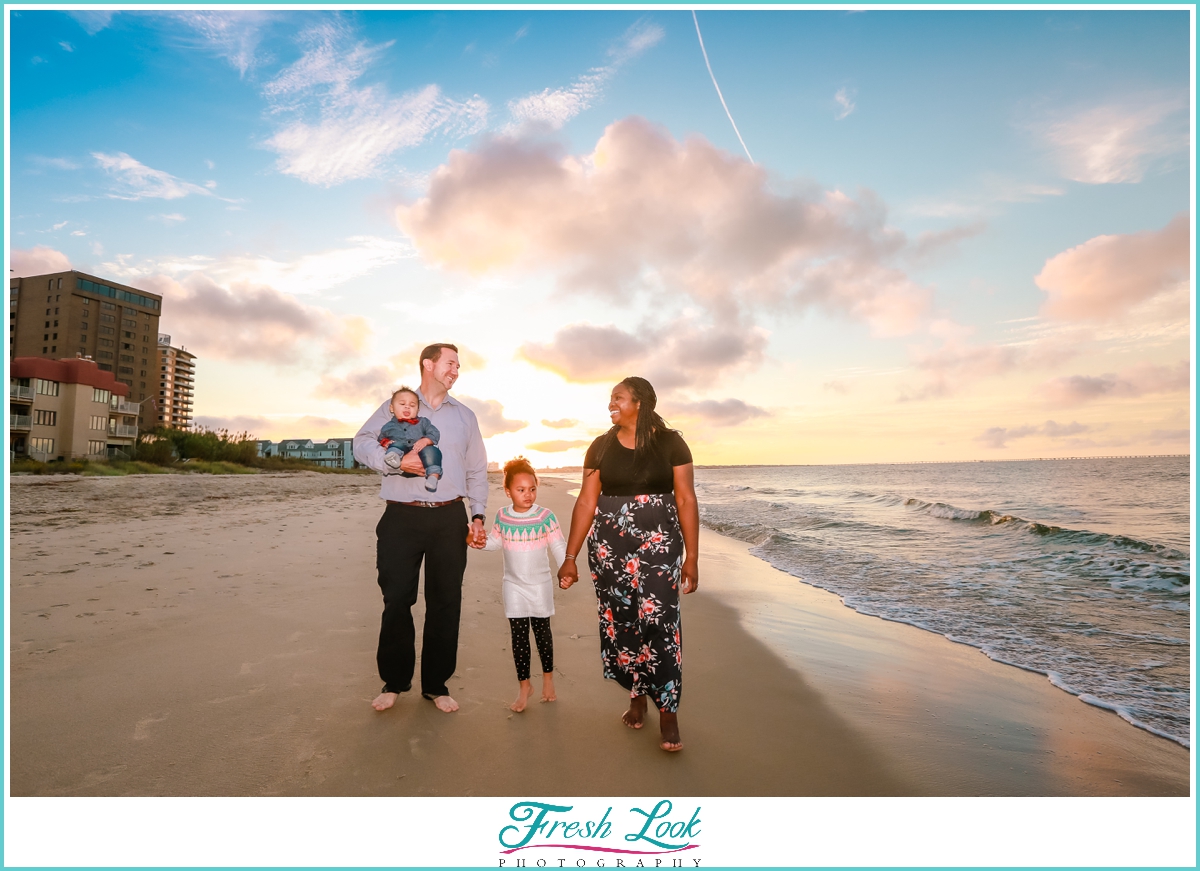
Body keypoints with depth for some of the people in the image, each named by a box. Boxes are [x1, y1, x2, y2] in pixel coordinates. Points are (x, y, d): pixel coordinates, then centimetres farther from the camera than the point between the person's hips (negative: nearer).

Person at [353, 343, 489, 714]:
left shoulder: (465, 416, 16)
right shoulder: (394, 408, 9)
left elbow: (477, 471, 14)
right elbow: (362, 443, -1)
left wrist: (478, 516, 5)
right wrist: (398, 460, -17)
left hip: (450, 518, 2)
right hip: (402, 517, -2)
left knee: (446, 601, 6)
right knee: (397, 600, 2)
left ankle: (436, 684, 22)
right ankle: (394, 681, 23)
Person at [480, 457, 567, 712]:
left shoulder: (545, 516, -11)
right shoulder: (502, 516, -3)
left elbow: (558, 546, -10)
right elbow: (495, 542, 10)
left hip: (540, 585, -1)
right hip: (514, 586, 2)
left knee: (542, 632, 11)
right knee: (519, 636, 5)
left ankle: (548, 677, 34)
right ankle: (523, 685, 20)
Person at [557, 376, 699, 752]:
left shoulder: (670, 443, -2)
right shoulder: (601, 447, 5)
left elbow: (686, 500, -3)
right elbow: (586, 502, 4)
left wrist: (691, 557, -5)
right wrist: (570, 558, 3)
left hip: (659, 544, -2)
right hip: (609, 545, 3)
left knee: (658, 620, -9)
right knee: (619, 621, 7)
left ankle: (667, 710, 9)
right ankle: (637, 696, 30)